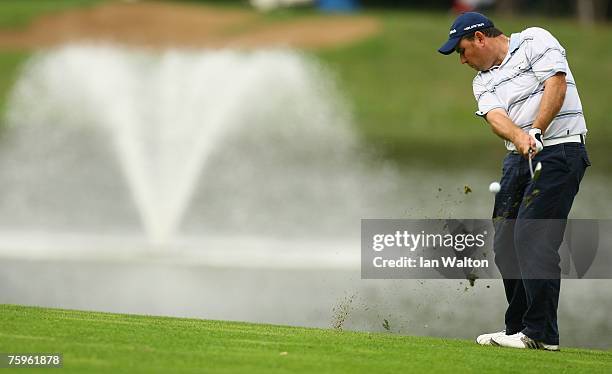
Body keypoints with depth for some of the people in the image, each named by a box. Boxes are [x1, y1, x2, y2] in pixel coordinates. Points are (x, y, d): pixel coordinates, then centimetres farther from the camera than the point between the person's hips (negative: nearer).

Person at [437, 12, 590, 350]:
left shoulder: (535, 41, 0)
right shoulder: (483, 81, 17)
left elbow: (556, 84, -13)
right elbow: (496, 116, -3)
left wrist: (536, 131, -24)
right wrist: (520, 138, -26)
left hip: (559, 150, -8)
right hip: (518, 158, 8)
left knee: (532, 237, -16)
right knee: (505, 244, 6)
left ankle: (540, 333, -15)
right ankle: (518, 329, 16)